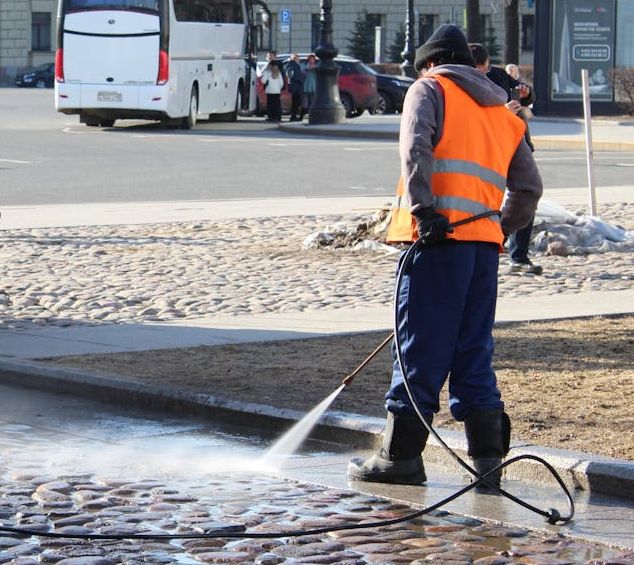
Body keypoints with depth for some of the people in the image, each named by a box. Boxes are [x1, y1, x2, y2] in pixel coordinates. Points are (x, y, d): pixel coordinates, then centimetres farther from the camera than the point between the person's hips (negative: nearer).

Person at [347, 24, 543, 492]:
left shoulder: (430, 90, 7)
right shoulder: (504, 114, 24)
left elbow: (416, 148, -13)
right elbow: (528, 187, 21)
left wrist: (423, 209, -20)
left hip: (440, 237, -5)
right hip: (485, 243, 6)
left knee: (421, 348, -2)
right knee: (474, 352, 11)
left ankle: (402, 455, 2)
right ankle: (488, 457, 8)